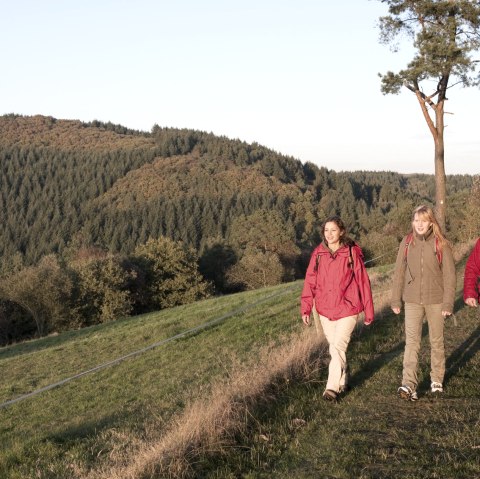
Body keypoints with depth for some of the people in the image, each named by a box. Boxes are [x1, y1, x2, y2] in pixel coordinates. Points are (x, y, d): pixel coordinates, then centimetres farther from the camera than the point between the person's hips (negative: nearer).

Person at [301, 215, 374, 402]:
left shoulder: (352, 253, -8)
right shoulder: (318, 253, 1)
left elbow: (363, 282, -4)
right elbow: (310, 282, 2)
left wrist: (368, 311, -1)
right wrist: (306, 308, -5)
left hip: (347, 309, -4)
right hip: (325, 310, 4)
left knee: (338, 347, -11)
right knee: (335, 348, 14)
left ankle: (332, 387, -3)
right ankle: (342, 382, 30)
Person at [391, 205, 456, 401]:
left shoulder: (441, 244, -5)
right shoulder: (407, 243, 1)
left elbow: (449, 275, -5)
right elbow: (399, 272, 5)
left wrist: (448, 303, -9)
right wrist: (395, 300, 5)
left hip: (435, 300, -1)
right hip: (412, 301, 1)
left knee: (436, 341, 12)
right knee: (411, 342, -8)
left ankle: (437, 380, 28)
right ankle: (408, 385, -14)